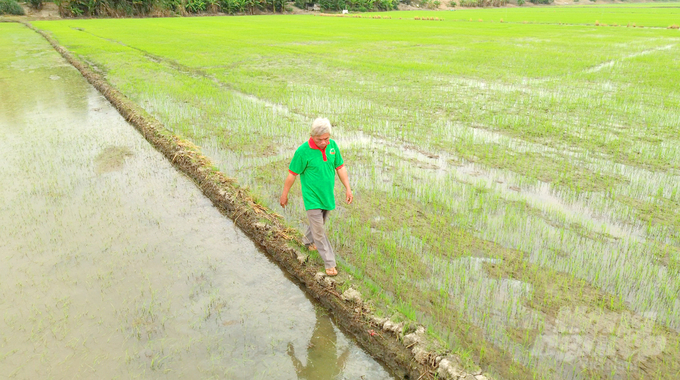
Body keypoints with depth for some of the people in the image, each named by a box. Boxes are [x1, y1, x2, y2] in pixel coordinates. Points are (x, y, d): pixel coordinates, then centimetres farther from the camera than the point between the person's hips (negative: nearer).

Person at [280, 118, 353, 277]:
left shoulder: (332, 145, -7)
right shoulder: (303, 151, -22)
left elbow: (340, 167, 4)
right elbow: (292, 174, -12)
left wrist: (348, 189, 2)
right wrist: (284, 195, -4)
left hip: (327, 196, 6)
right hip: (312, 198, -5)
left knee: (320, 223, 25)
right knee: (319, 231, 2)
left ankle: (308, 240, 54)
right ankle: (329, 263, 15)